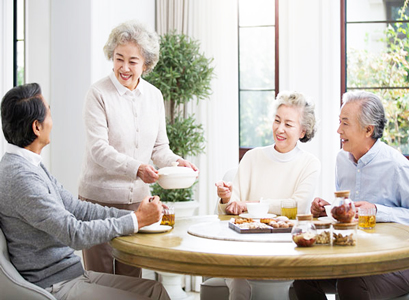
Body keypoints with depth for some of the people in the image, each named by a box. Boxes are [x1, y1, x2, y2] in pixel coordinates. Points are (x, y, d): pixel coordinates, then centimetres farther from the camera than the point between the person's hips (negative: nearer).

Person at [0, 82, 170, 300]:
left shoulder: (31, 166, 11)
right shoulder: (19, 177, -22)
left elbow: (78, 209, 12)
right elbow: (75, 234, -23)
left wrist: (137, 214, 4)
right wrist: (137, 220, -14)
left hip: (71, 274, 9)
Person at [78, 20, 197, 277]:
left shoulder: (154, 96, 7)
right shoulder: (99, 94, -9)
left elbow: (159, 147, 11)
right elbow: (98, 149, -16)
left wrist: (176, 162, -10)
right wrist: (136, 168, -30)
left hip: (137, 198, 4)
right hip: (100, 197, -4)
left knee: (132, 278, 12)